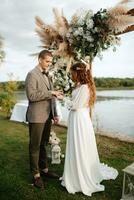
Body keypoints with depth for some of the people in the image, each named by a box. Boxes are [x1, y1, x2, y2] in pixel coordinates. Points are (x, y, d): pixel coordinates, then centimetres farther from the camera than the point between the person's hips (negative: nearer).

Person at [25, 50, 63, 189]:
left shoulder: (47, 75, 16)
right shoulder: (32, 74, -9)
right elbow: (31, 95, -19)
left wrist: (55, 114, 14)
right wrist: (51, 93, -20)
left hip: (47, 116, 7)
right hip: (37, 117, -7)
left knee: (43, 144, 17)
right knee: (35, 146, 4)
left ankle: (44, 169, 30)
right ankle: (36, 175, 17)